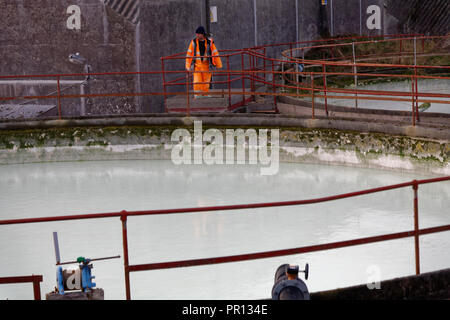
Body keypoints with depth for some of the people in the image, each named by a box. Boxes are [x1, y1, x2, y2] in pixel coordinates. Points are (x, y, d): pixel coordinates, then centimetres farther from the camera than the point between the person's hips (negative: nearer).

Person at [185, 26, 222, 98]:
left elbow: (215, 54, 3)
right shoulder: (193, 42, 0)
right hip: (197, 64, 0)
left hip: (206, 64, 0)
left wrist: (219, 65, 3)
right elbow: (189, 54, 2)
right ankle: (197, 95, -5)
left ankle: (205, 95, 16)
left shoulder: (209, 42, -1)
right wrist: (187, 66, -2)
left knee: (206, 81, 5)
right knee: (197, 81, -12)